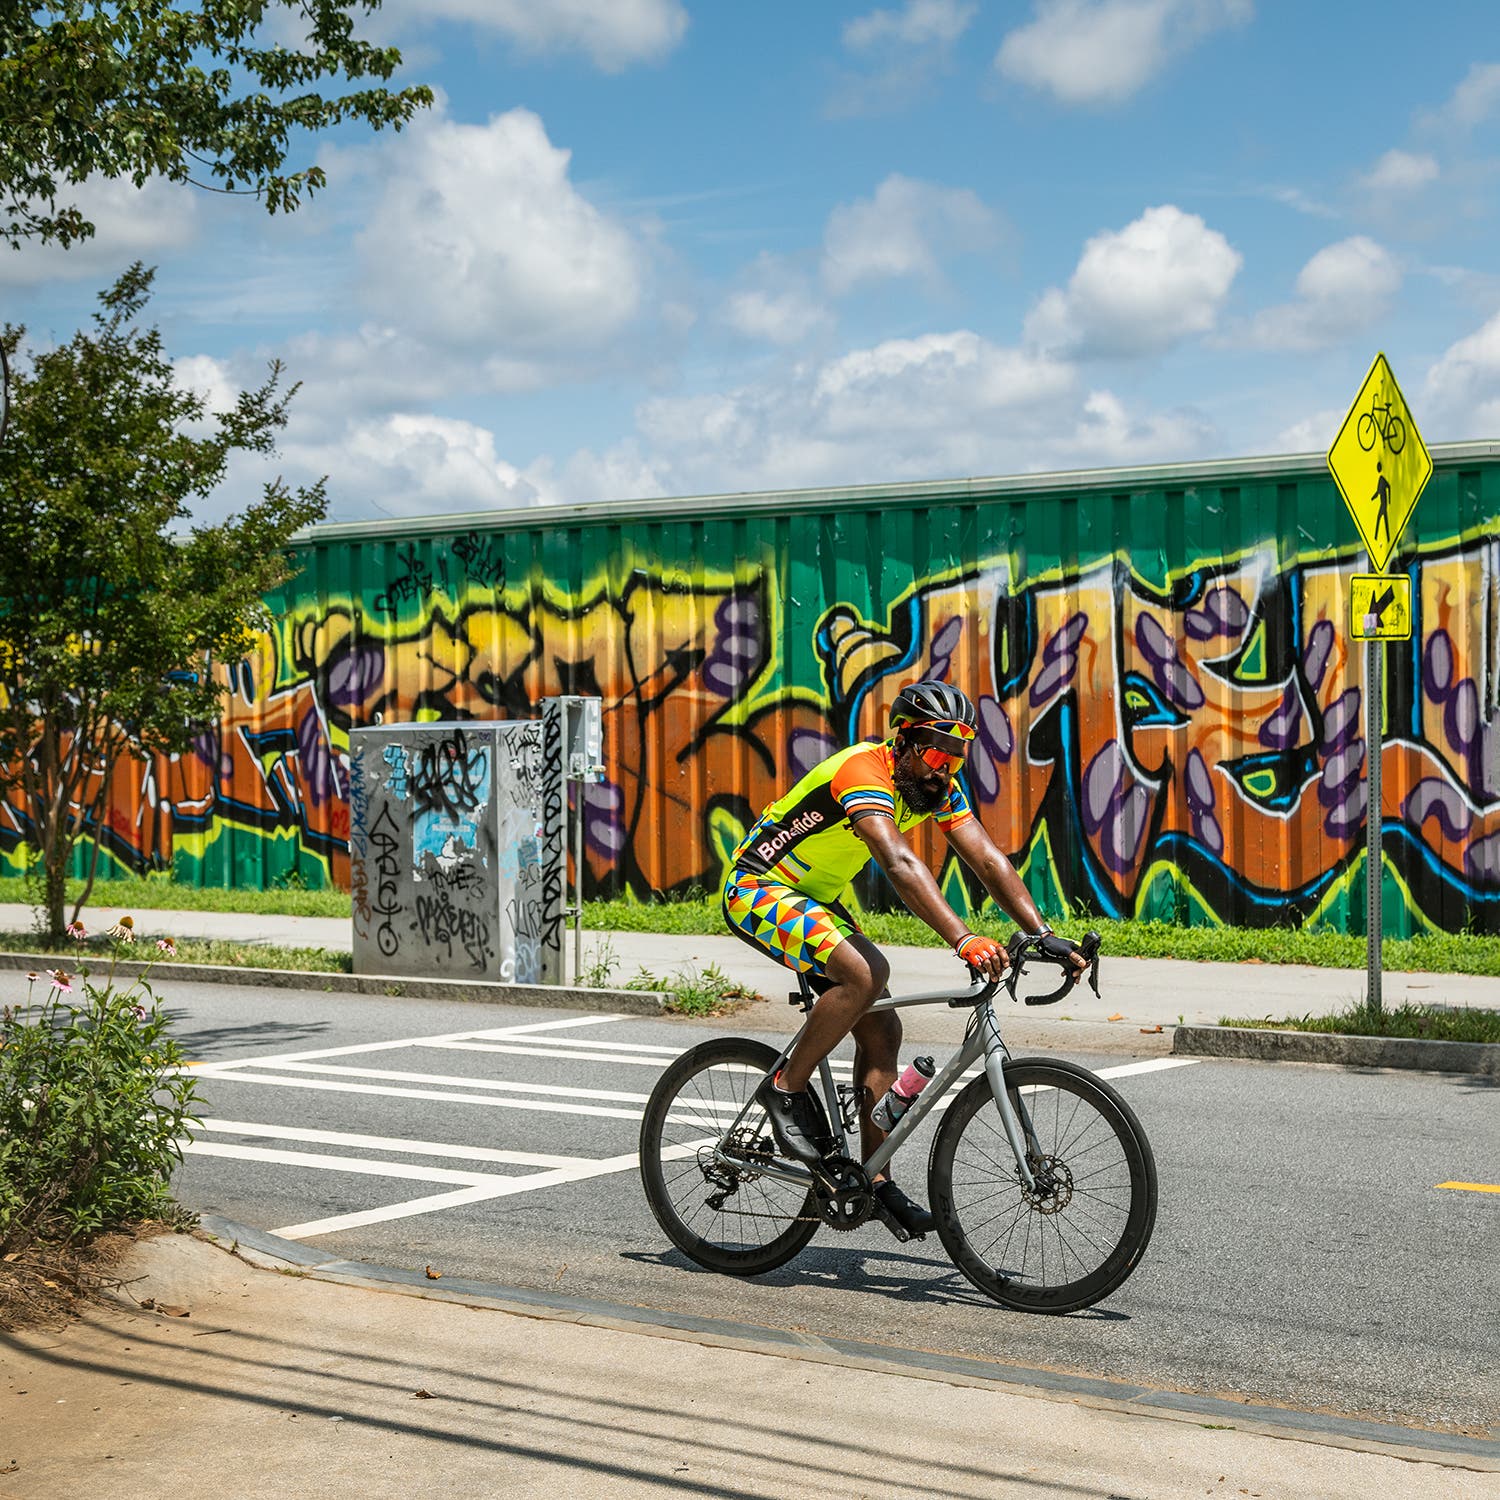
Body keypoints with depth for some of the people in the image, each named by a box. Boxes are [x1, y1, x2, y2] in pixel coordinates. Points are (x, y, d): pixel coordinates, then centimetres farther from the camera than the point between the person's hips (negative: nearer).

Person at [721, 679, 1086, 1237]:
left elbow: (988, 860, -9)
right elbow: (901, 865, -45)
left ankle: (877, 1181, 5)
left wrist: (1044, 935, -20)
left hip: (816, 898, 9)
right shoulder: (864, 771, -30)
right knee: (866, 973, -31)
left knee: (881, 1031, 0)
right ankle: (787, 1088, -12)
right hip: (757, 887, -9)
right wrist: (962, 939, -56)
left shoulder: (939, 787, -4)